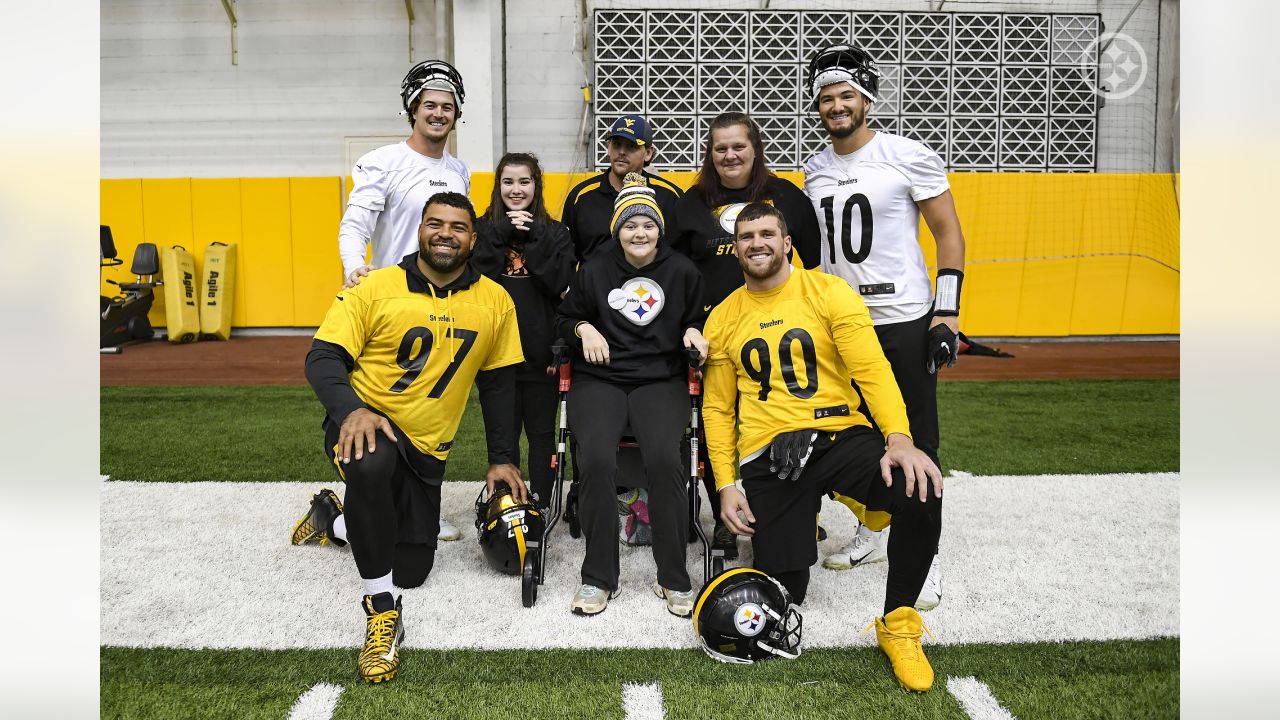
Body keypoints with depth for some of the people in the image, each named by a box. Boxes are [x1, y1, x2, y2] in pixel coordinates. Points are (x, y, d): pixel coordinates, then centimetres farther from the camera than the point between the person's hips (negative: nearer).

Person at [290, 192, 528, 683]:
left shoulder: (495, 302, -2)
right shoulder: (375, 288, -11)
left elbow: (498, 384, 6)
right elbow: (322, 358, -13)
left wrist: (501, 458, 4)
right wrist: (351, 409, -33)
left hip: (426, 449, 4)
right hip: (364, 422, -4)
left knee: (412, 569, 7)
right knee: (372, 462, -41)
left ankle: (334, 519, 39)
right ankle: (381, 611, -22)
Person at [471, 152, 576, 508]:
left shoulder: (555, 232, 6)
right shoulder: (484, 229, 6)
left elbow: (559, 282, -10)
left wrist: (534, 236, -12)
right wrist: (501, 234, -13)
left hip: (541, 348, 0)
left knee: (541, 432, 8)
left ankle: (540, 506, 18)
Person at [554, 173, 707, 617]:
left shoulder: (682, 271, 8)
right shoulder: (594, 270, 9)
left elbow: (697, 321, 20)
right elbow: (565, 318, 18)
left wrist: (694, 332, -2)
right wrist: (584, 328, -3)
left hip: (661, 380, 0)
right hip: (599, 379, 1)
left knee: (665, 459, -29)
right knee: (596, 459, -28)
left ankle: (674, 578, -12)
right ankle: (599, 577, -11)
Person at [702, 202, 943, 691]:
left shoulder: (828, 293, 0)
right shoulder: (722, 319, 9)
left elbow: (871, 370, -8)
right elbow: (717, 409, 12)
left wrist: (899, 438, -24)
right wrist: (726, 486, 3)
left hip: (840, 435, -1)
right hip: (769, 454, 2)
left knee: (921, 494, -31)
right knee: (784, 591, -3)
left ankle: (898, 625, -6)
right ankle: (798, 523, 33)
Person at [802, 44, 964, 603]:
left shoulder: (908, 156, -7)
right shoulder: (815, 170, 9)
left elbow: (949, 235, -5)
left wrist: (946, 312, -11)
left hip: (904, 321, -5)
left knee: (915, 441, 0)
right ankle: (871, 534, 31)